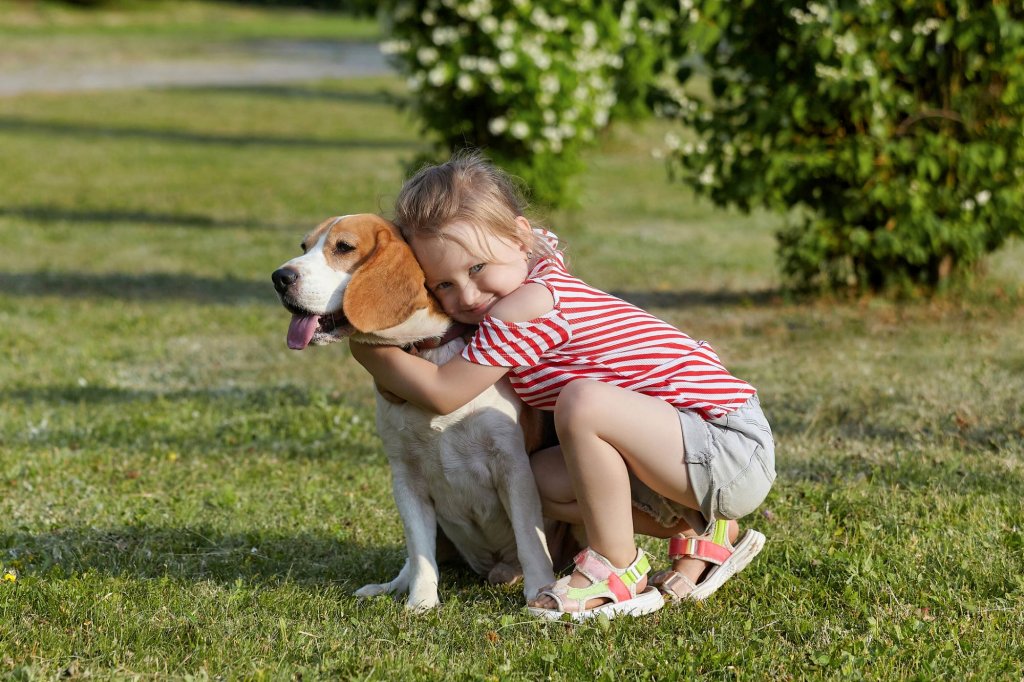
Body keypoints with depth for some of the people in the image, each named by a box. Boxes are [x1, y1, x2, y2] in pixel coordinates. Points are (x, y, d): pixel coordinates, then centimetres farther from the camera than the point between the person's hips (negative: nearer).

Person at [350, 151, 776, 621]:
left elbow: (442, 393, -14)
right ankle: (698, 532, 12)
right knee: (542, 477, 9)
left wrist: (365, 350, 1)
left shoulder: (525, 309, -19)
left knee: (583, 401, -30)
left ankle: (617, 570, -12)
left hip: (732, 453, -10)